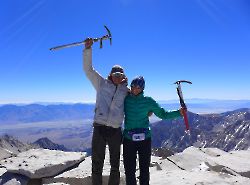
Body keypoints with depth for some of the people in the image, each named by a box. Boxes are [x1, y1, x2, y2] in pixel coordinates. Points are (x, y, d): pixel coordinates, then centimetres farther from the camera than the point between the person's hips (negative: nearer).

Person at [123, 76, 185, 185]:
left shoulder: (148, 101, -3)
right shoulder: (125, 98, -1)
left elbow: (163, 114, 2)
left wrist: (179, 113, -9)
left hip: (145, 139, 0)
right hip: (128, 139, 0)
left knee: (144, 169, 12)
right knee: (129, 170, 8)